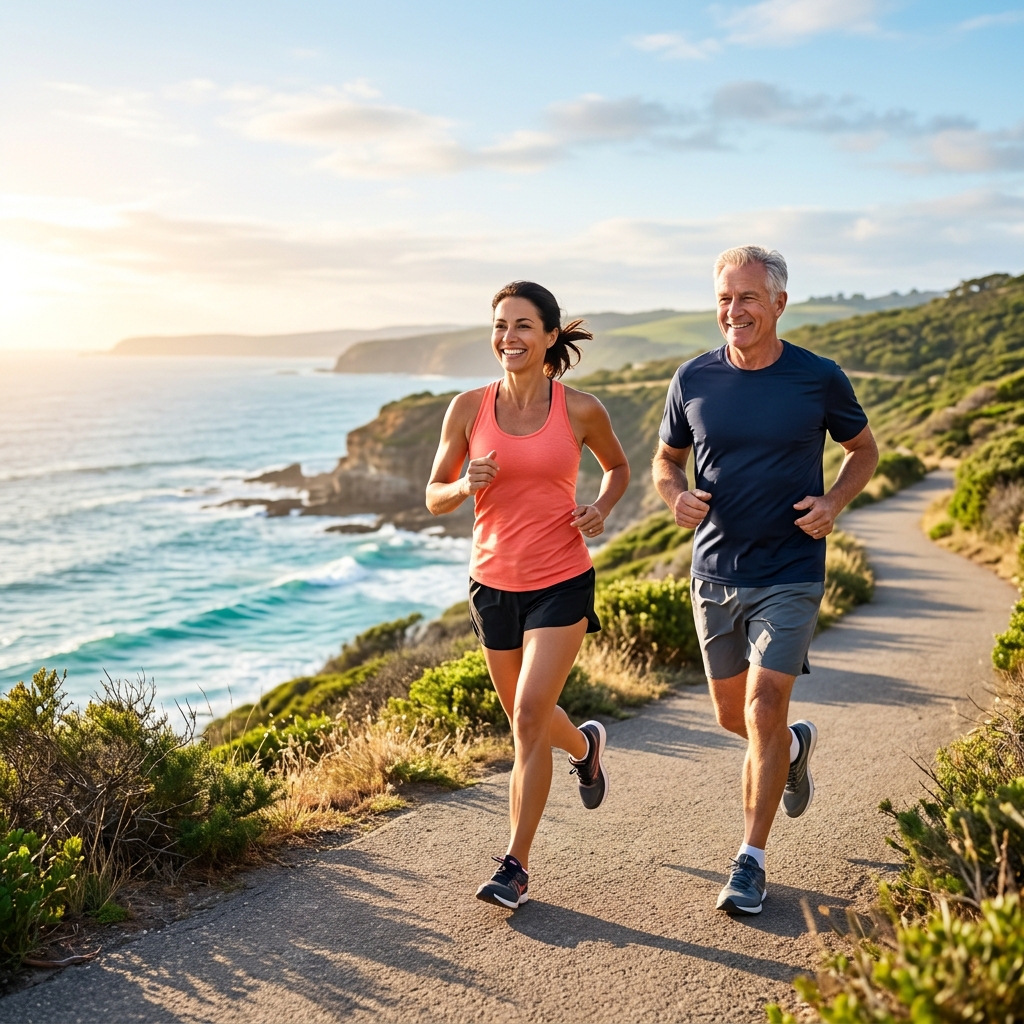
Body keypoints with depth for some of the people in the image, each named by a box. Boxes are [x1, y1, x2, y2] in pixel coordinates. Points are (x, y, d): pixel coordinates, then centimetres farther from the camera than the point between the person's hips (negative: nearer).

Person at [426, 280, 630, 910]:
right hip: (494, 581, 3)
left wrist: (602, 509, -8)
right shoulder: (469, 408, -4)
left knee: (529, 716, -12)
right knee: (525, 716, 18)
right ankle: (585, 745, 53)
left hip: (562, 582, -3)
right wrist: (467, 485, -19)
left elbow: (619, 467, 12)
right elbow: (435, 498, 3)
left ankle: (516, 865, 2)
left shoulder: (581, 410, -7)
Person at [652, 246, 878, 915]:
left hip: (790, 577, -3)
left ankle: (751, 862, 7)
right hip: (715, 575, 3)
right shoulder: (694, 380, -1)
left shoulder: (819, 379, -6)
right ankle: (795, 746, 49)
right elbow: (666, 459, 12)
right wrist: (677, 495, -11)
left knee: (763, 713, -9)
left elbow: (864, 450, 9)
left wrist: (834, 503, -10)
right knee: (732, 716, 14)